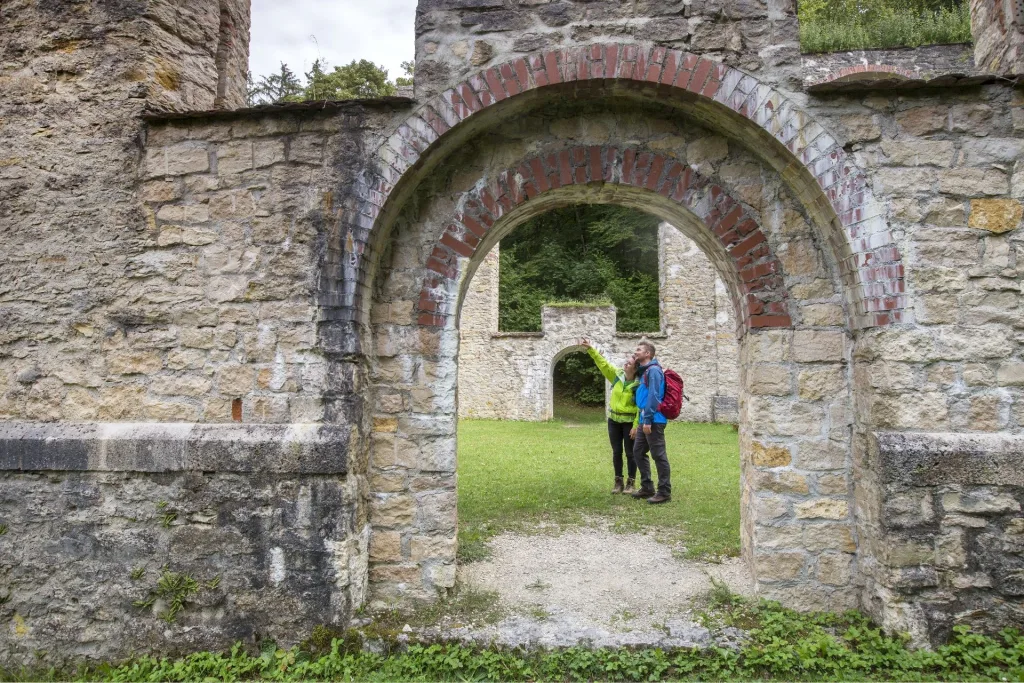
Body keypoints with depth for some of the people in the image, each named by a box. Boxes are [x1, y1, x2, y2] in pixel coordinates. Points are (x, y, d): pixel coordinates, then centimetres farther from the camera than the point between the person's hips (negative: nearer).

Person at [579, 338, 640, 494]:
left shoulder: (639, 385, -16)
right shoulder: (617, 375, -1)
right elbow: (603, 363, -1)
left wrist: (636, 426, -20)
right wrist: (590, 349, -9)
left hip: (629, 422, -5)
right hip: (614, 420, 5)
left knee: (630, 453, 3)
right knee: (616, 452, 9)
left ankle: (631, 483, 15)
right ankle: (618, 482, 18)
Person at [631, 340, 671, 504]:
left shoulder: (653, 370, -13)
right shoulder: (644, 371, 17)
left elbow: (654, 396, -20)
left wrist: (647, 420, -21)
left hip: (653, 421, -10)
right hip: (645, 420, 10)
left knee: (659, 455, -4)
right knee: (638, 452, 14)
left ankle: (664, 492, 3)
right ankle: (647, 487, 23)